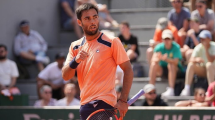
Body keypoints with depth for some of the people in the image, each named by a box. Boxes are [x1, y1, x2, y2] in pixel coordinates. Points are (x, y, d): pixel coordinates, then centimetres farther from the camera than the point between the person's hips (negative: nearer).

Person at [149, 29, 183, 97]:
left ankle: (171, 90, -41)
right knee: (153, 65, -25)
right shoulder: (159, 47, -10)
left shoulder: (176, 47, -17)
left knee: (171, 64, -35)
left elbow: (176, 61, -31)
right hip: (162, 69, 3)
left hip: (175, 69, -3)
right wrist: (157, 59, -47)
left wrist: (165, 59, -49)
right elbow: (153, 60, -21)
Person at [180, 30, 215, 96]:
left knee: (209, 64, -36)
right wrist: (196, 59, -39)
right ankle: (186, 89, -30)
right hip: (202, 70, 3)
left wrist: (206, 48, -30)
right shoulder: (199, 47, -4)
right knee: (191, 65, -23)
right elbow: (191, 60, -16)